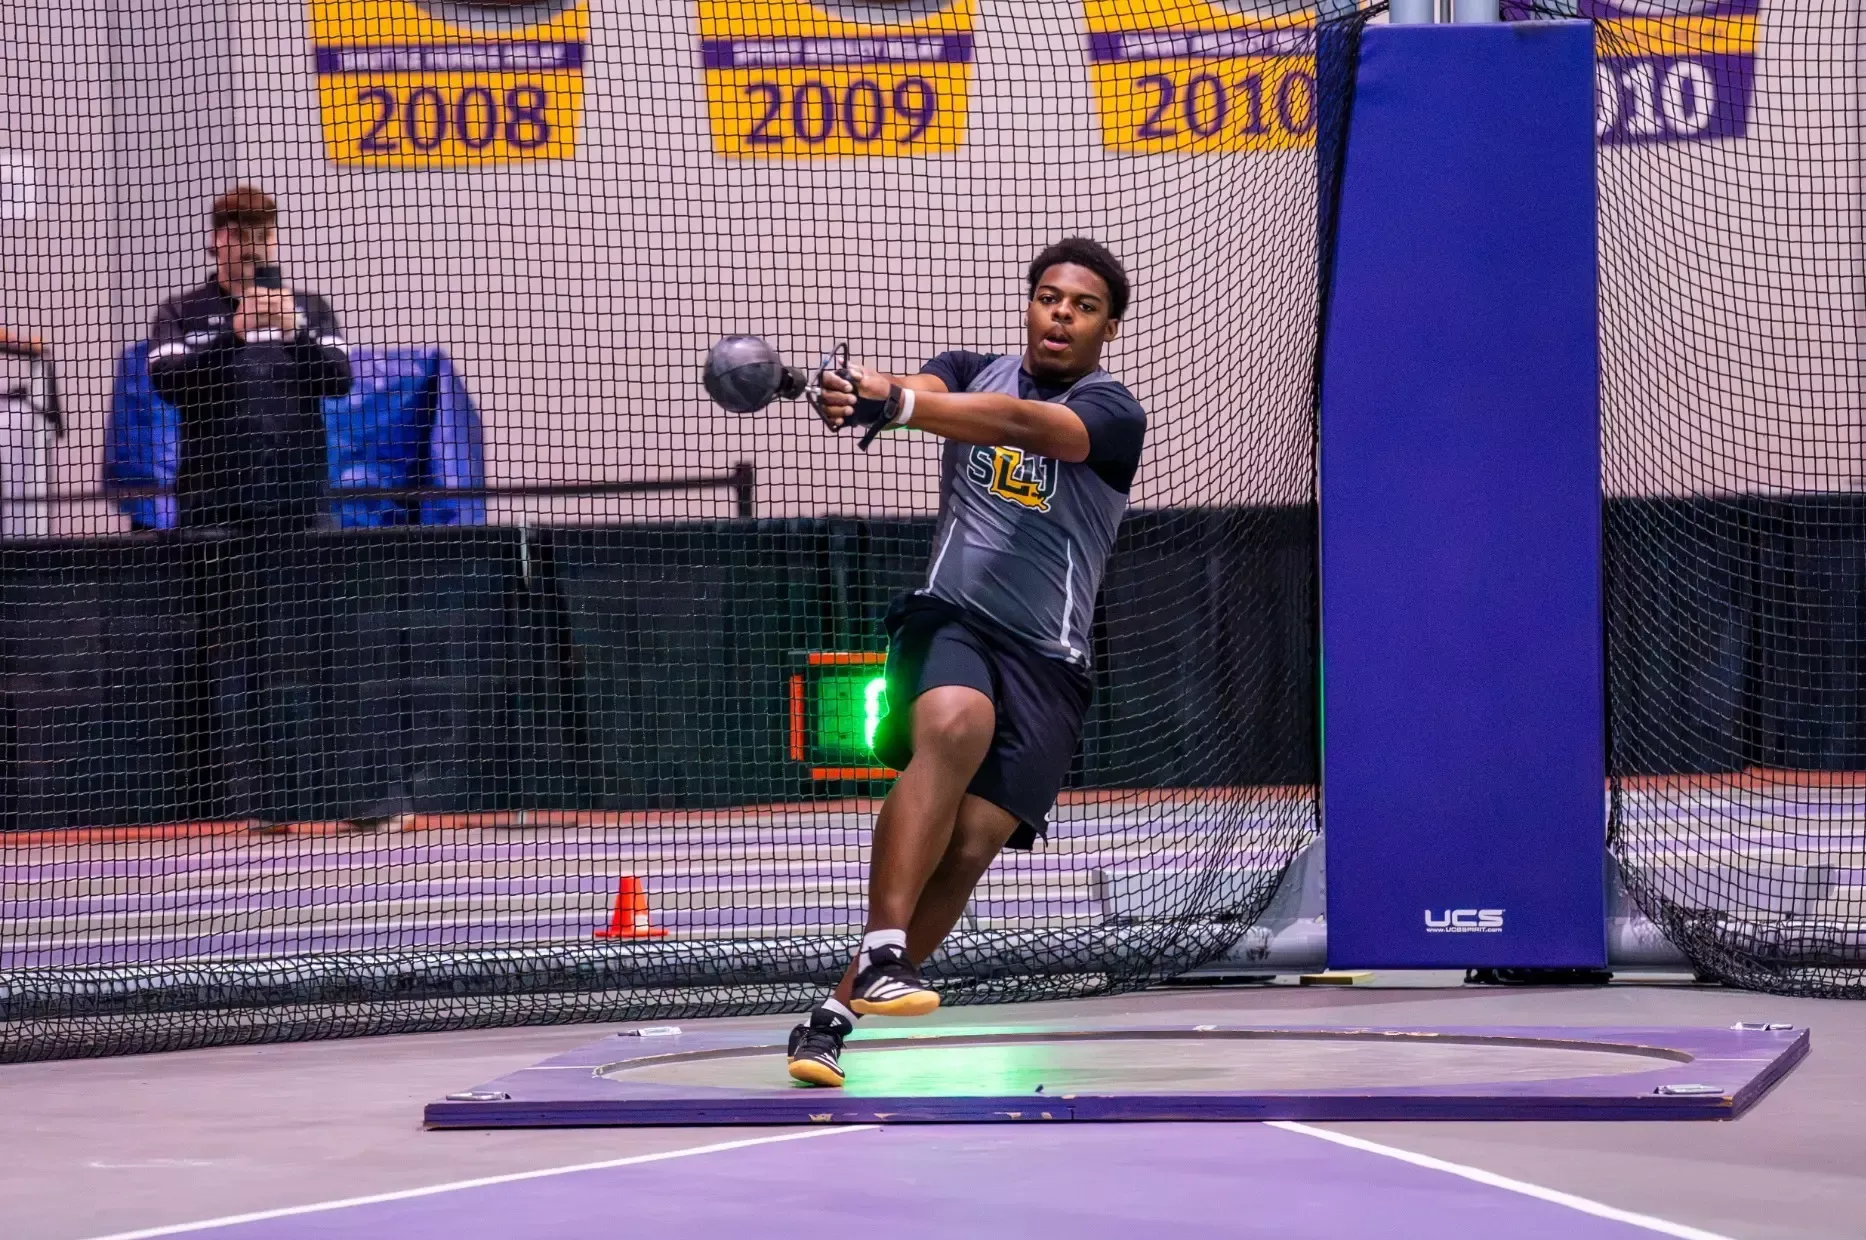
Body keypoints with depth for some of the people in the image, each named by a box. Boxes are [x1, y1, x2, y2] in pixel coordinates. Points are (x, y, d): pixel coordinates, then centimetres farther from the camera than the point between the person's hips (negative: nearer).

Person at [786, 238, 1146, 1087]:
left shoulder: (1112, 413, -2)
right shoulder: (972, 373, 10)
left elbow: (1022, 424, -23)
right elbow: (925, 394, -13)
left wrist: (896, 403, -39)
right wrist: (858, 399, -39)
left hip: (1046, 657, 0)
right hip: (949, 616, 0)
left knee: (971, 844, -12)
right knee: (956, 725, -33)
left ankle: (835, 1016, -2)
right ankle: (881, 954, -39)